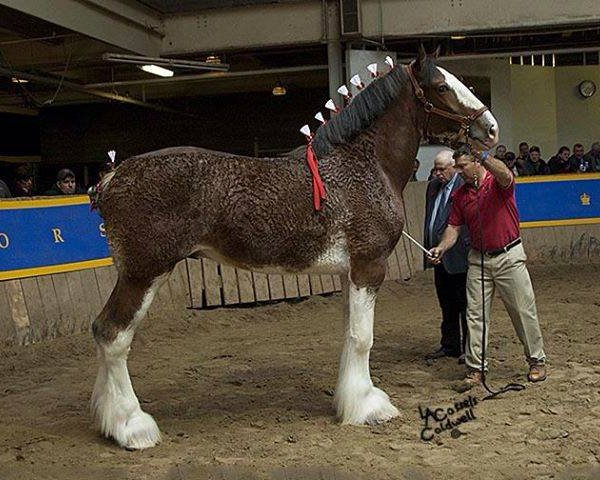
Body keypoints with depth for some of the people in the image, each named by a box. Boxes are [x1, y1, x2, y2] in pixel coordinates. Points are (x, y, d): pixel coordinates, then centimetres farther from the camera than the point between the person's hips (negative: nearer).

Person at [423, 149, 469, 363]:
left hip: (458, 256, -8)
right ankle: (449, 345, 27)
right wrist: (429, 248, 16)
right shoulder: (432, 186, 12)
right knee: (446, 305, 16)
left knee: (464, 304, 2)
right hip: (439, 256, 8)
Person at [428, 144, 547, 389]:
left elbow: (506, 176, -33)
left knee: (524, 311, 5)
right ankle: (475, 368, 7)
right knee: (475, 314, 1)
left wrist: (483, 155, -46)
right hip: (478, 259, 4)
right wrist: (442, 247, -13)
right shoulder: (460, 194, 7)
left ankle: (536, 361, 21)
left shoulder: (498, 182, -8)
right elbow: (454, 226, 4)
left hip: (509, 256, -4)